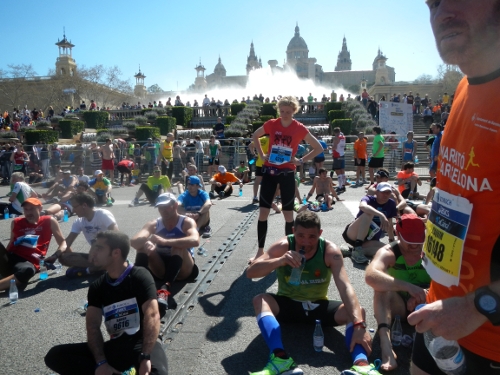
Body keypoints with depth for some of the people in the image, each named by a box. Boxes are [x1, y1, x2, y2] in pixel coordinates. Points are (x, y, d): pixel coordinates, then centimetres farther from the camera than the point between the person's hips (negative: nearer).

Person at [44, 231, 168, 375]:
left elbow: (152, 315, -18)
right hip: (114, 347, 6)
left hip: (141, 344, -6)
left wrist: (145, 357, -28)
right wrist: (101, 362, -15)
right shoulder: (97, 287, 10)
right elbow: (93, 326, 1)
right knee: (55, 355, -10)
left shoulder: (140, 277, -6)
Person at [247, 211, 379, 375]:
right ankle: (280, 358, -47)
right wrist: (279, 260, -42)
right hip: (287, 304, 0)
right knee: (260, 300, -30)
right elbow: (250, 272, -24)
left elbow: (345, 286, -28)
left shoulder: (330, 251, -17)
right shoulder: (283, 246, -17)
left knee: (357, 311, -23)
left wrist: (359, 325, -43)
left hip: (318, 306, 1)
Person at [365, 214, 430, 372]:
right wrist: (409, 287, -49)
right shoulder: (389, 253, -18)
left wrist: (427, 293, -36)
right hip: (398, 307, -2)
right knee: (383, 287, -34)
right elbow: (371, 276, -39)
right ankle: (386, 347, -45)